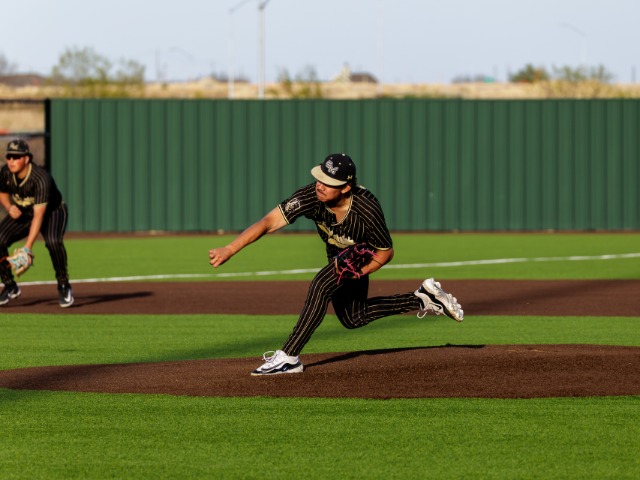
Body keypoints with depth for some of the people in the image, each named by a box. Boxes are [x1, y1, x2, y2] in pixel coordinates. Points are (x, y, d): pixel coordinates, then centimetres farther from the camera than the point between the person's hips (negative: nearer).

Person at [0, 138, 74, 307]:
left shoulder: (41, 179, -35)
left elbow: (39, 215, -39)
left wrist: (28, 247, -46)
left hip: (53, 212, -5)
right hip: (22, 212, 5)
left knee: (53, 241, -35)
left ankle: (64, 286, -14)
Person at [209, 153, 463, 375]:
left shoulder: (367, 210, -40)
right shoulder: (311, 196, -35)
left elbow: (386, 251, -22)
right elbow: (268, 222, -40)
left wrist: (362, 271, -39)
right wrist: (228, 250, -50)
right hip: (337, 254, 6)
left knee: (321, 285, -31)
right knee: (353, 319, 19)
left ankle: (289, 357, -25)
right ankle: (424, 298, 31)